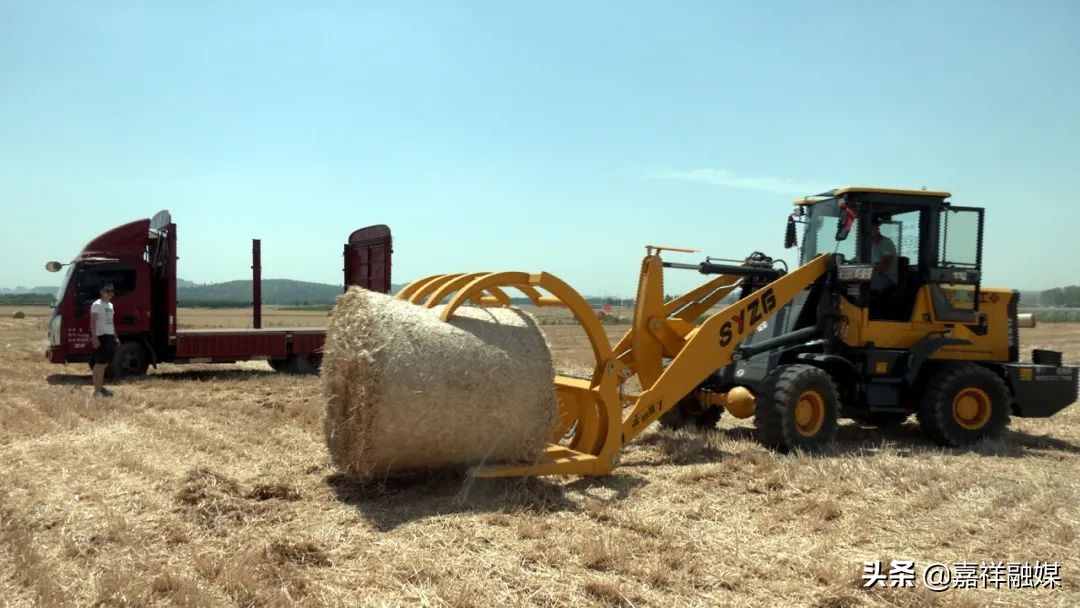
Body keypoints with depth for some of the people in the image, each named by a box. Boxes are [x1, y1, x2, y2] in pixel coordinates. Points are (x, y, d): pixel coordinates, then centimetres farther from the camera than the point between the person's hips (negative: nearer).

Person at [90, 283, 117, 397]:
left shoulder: (110, 305, 18)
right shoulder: (97, 305, -8)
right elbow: (92, 322, -15)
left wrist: (115, 337, 21)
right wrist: (94, 337, -23)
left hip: (110, 336, 8)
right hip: (101, 336, -8)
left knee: (104, 364, 13)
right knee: (99, 364, -8)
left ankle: (101, 387, 20)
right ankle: (97, 390, -7)